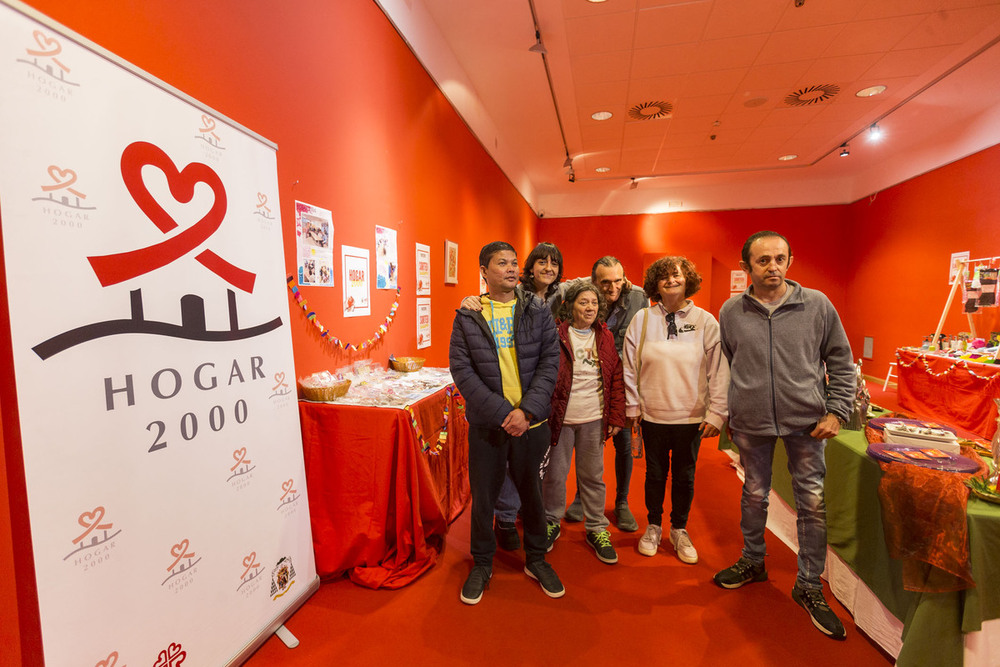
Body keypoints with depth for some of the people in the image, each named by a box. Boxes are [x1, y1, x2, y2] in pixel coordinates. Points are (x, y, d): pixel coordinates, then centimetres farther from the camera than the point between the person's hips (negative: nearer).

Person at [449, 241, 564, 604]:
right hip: (486, 424, -1)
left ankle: (536, 559, 40)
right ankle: (482, 564, 37)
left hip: (531, 422, 1)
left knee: (532, 492, 16)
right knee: (483, 496, 12)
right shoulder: (467, 317, -2)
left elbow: (550, 363, -4)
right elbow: (461, 370, -8)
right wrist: (502, 412, -16)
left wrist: (526, 411, -15)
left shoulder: (538, 312, 1)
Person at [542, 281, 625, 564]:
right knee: (554, 474, 11)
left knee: (593, 476, 14)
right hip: (560, 418, -2)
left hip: (594, 419, 3)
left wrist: (616, 416, 3)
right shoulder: (556, 335, -7)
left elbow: (616, 379, 6)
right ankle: (552, 522, 34)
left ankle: (597, 529, 33)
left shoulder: (606, 338, 5)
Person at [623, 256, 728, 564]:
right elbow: (630, 366, 1)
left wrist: (716, 412, -5)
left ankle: (679, 530, 36)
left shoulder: (705, 322, -3)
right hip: (653, 414, 0)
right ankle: (653, 527, 36)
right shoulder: (642, 319, -3)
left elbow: (719, 370, -2)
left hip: (692, 417, 0)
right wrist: (633, 406, 2)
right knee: (655, 473, 15)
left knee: (685, 476, 14)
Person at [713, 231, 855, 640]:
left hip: (806, 421, 0)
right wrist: (722, 413, 5)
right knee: (754, 494, 15)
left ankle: (809, 585, 27)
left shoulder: (817, 305, -3)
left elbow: (841, 362, 3)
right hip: (750, 422, 1)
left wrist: (836, 411, -4)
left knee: (813, 502, 7)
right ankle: (752, 562, 38)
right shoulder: (731, 312, -1)